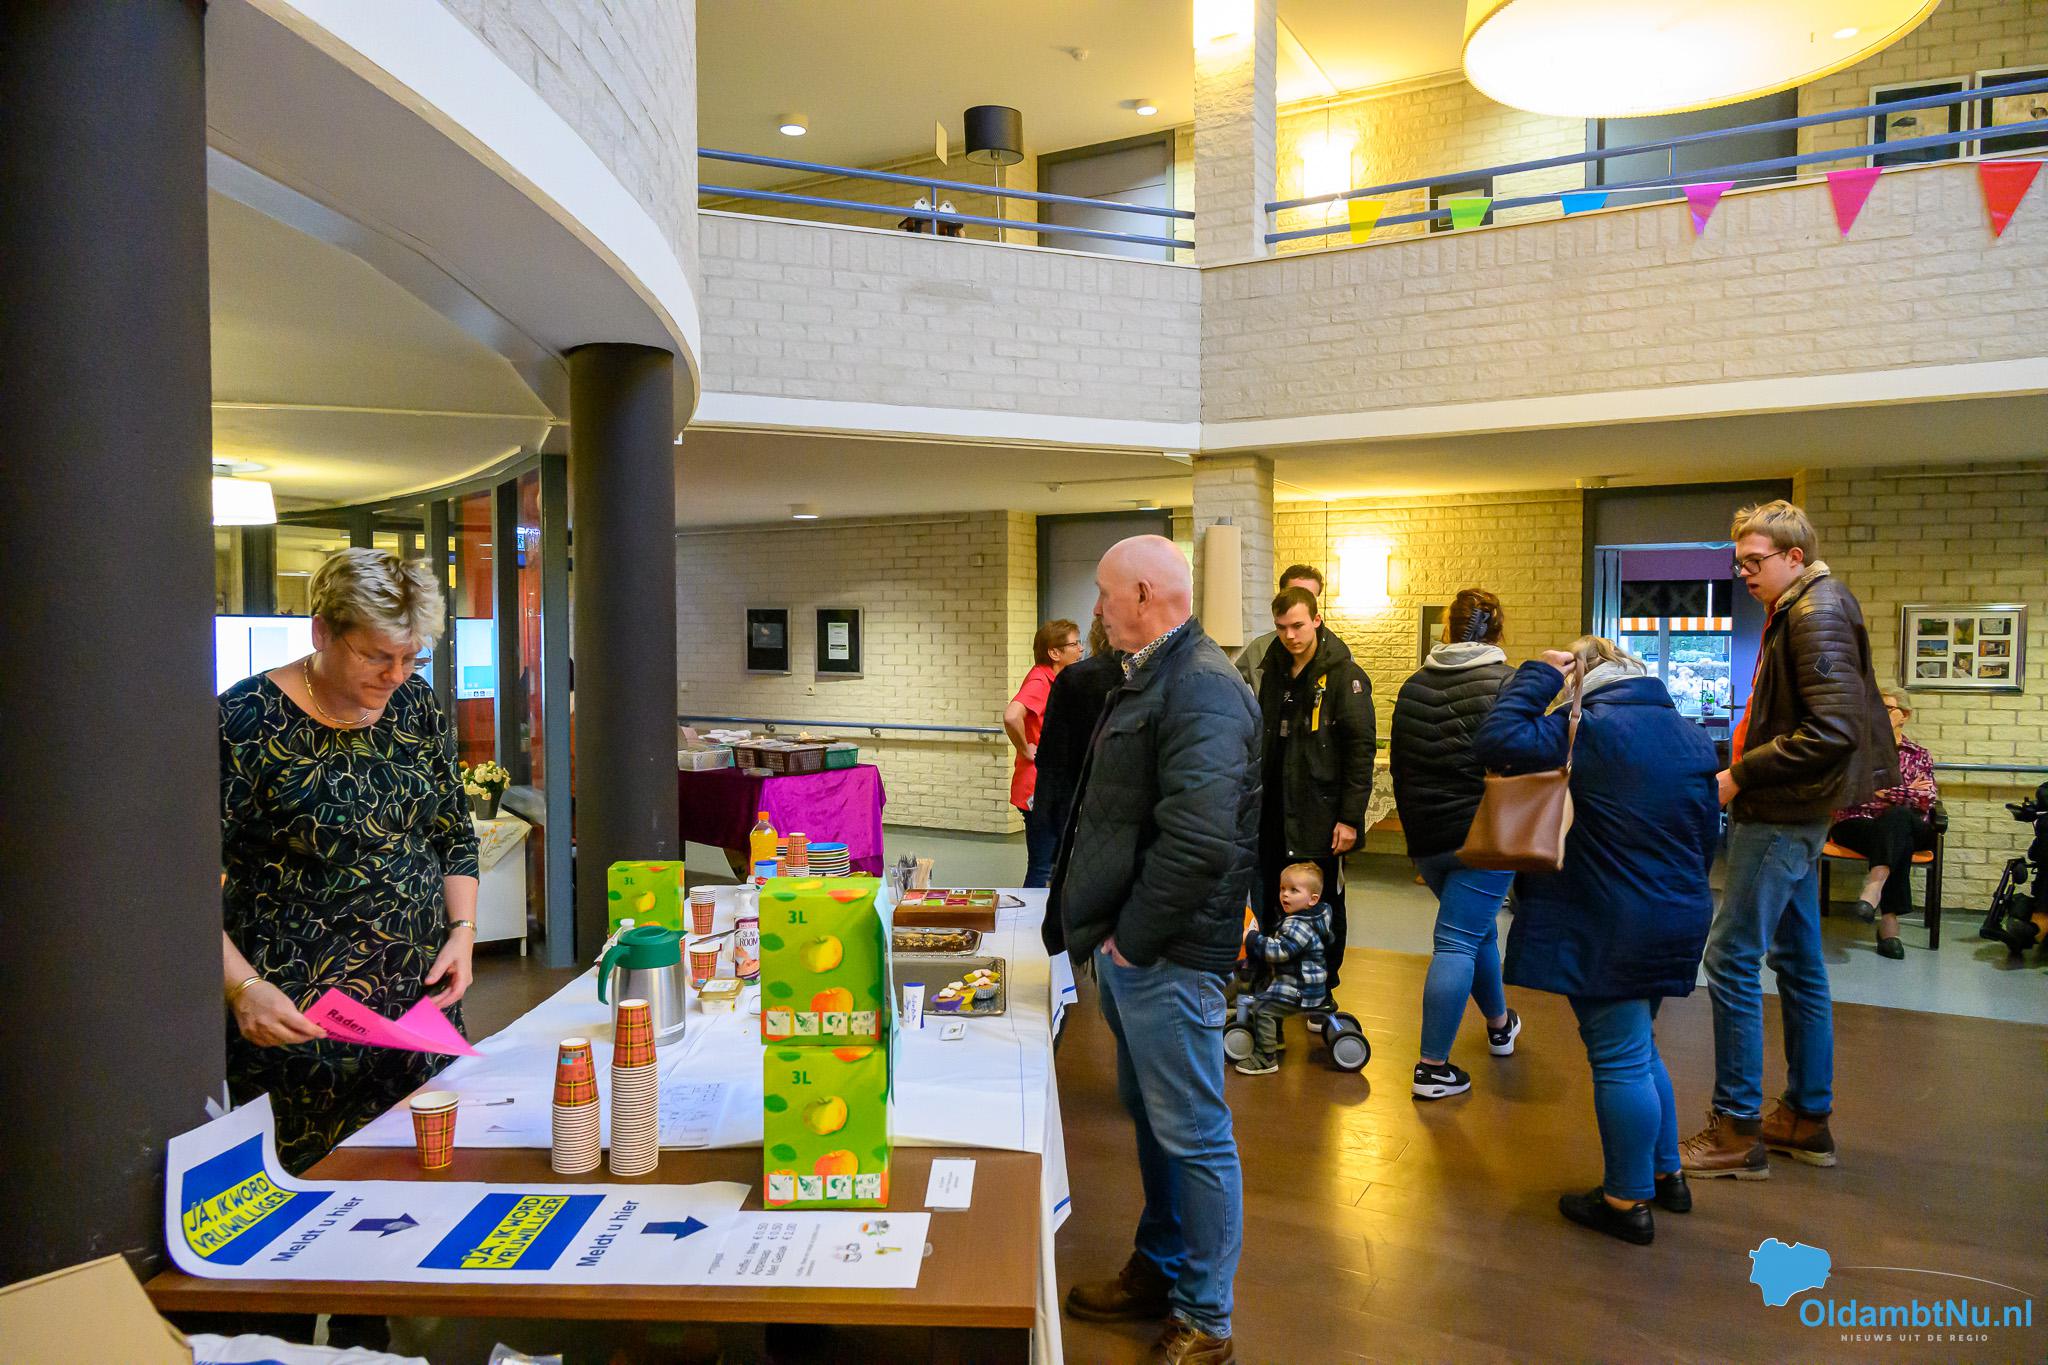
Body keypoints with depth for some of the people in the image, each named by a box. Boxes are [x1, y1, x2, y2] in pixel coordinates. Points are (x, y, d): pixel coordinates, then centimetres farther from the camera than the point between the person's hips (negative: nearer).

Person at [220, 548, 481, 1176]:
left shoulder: (414, 705, 4)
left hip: (423, 1000, 5)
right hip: (298, 1019, -5)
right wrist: (242, 987, -22)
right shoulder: (248, 723, -13)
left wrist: (463, 929, 1)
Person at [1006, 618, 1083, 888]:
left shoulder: (1051, 679, 10)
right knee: (1042, 867, -2)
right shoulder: (1040, 681, -19)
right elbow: (1011, 716, -37)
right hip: (1038, 791, -10)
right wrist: (1025, 750, -22)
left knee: (1056, 864, 17)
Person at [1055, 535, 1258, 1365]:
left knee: (1192, 1137, 4)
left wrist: (1134, 937, -19)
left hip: (1165, 956, -10)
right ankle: (1159, 1272, 40)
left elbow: (1199, 839, -30)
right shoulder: (1151, 678, 14)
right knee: (1151, 1120, 22)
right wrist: (1105, 927, 15)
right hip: (1130, 950, 10)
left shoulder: (1202, 688, -20)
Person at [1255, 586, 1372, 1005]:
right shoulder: (1273, 671, 10)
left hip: (1319, 815, -6)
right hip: (1273, 813, 6)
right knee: (1273, 905, 13)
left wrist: (1350, 817, -16)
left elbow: (1361, 749, -12)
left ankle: (1323, 993, 20)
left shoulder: (1344, 676, -9)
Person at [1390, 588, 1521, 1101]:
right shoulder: (1507, 685, -10)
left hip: (1428, 839, 6)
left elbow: (1399, 766, 13)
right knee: (1460, 941, -2)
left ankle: (1499, 1023, 42)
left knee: (1478, 926, 25)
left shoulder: (1414, 687, 6)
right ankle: (1433, 1068, 2)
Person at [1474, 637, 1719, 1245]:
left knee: (1620, 1061, 1)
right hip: (1677, 921, 9)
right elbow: (1707, 834, 18)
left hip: (1611, 928, -9)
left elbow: (1496, 740, -24)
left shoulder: (1588, 728, -16)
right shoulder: (1692, 736, 10)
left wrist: (1537, 674, -12)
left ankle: (1627, 1204, 13)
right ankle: (1666, 1175, 34)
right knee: (1639, 1050, 23)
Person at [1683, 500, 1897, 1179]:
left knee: (1731, 959, -7)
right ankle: (1808, 1119, 25)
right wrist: (1744, 773, 11)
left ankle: (1737, 1131, 1)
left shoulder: (1818, 613, -15)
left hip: (1782, 815, -11)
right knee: (1798, 962, 15)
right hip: (1792, 811, 11)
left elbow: (1834, 730, -24)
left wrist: (1740, 776, -18)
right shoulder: (1796, 611, 16)